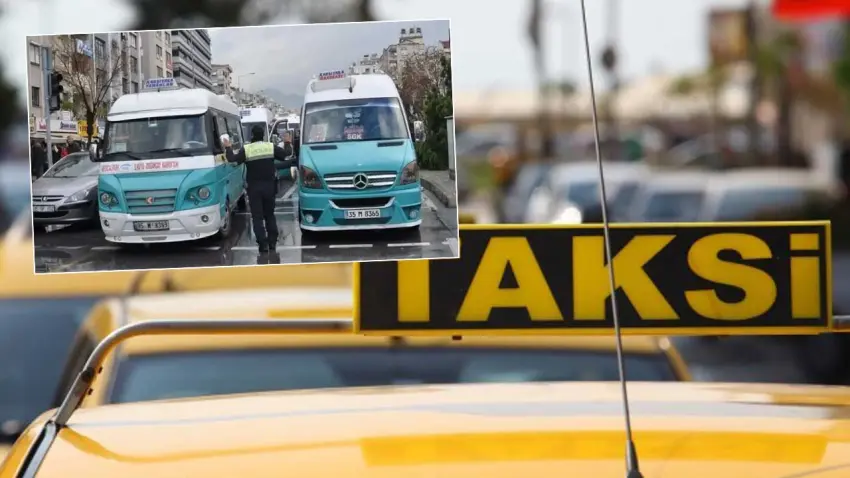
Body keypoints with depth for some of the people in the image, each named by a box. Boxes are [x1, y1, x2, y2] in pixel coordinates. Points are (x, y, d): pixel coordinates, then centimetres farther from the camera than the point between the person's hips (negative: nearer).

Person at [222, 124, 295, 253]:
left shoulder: (246, 150, -10)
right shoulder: (271, 147, -4)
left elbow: (232, 159, -9)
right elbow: (286, 156, -2)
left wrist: (228, 148, 6)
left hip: (254, 187, -2)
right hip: (269, 185, 3)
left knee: (257, 216, 0)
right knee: (270, 215, 16)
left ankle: (263, 243, -8)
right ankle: (272, 241, 13)